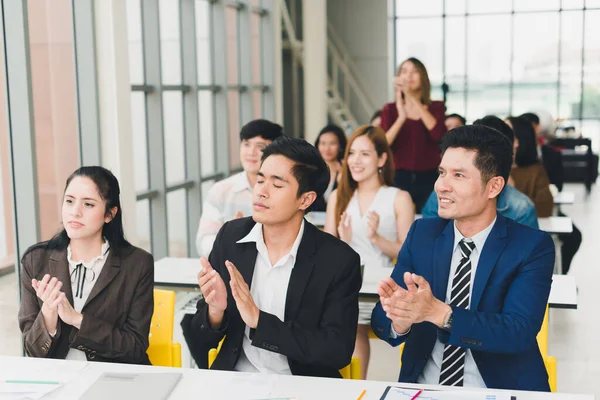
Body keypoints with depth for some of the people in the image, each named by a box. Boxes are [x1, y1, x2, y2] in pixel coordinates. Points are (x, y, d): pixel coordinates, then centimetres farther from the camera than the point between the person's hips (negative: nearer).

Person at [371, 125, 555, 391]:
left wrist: (437, 312, -28)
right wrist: (400, 319, -25)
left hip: (501, 389, -1)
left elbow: (519, 332, -17)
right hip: (423, 388, 2)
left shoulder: (532, 247, -6)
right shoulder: (421, 234, 2)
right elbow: (381, 319, -2)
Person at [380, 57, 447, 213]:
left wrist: (414, 100, -16)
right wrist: (401, 117, -19)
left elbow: (439, 135, -13)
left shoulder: (436, 107, 8)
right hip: (399, 178, 0)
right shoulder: (390, 110, 7)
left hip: (428, 179, 0)